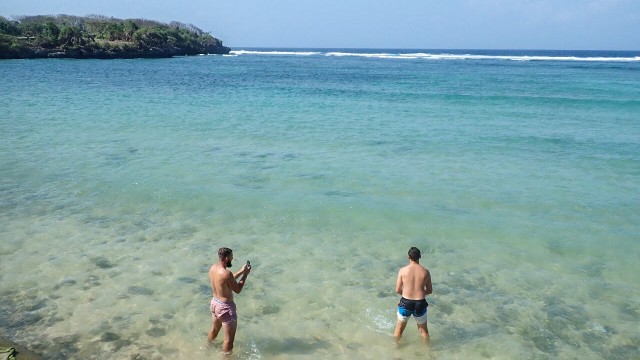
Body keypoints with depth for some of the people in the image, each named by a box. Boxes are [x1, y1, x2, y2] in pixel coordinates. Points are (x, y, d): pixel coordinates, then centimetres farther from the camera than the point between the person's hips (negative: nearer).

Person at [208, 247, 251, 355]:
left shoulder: (212, 268, -4)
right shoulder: (226, 273, -29)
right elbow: (237, 290, -16)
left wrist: (241, 271, 9)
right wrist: (245, 274, -8)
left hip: (214, 302, 9)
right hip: (225, 307, -9)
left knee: (214, 329, 33)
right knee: (229, 338, 7)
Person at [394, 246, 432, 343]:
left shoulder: (403, 270, -8)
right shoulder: (425, 271, -4)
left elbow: (398, 290, -4)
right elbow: (429, 291, 4)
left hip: (406, 303, -1)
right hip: (420, 304, 1)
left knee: (399, 328, 21)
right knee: (423, 330, 23)